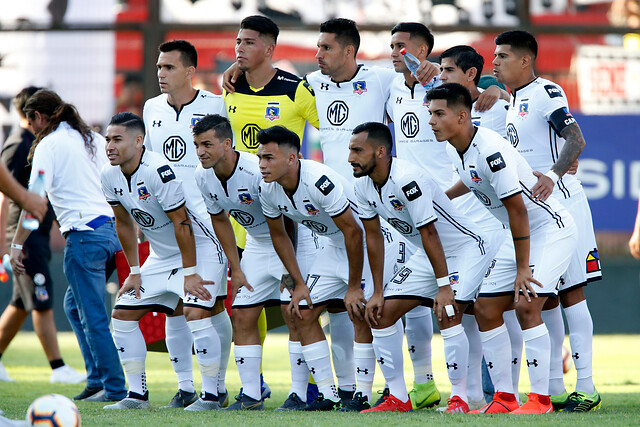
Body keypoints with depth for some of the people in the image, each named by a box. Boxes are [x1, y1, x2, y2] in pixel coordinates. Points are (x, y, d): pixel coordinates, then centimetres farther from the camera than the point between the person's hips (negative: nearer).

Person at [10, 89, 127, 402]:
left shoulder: (49, 145, -4)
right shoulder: (95, 139, 18)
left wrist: (17, 244, -9)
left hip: (84, 233, -8)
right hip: (113, 230, 8)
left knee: (93, 317, -1)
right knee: (73, 304, 19)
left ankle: (114, 387, -1)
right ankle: (96, 380, 15)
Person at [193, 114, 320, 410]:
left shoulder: (257, 171, -30)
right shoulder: (204, 176, -9)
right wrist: (236, 269, 5)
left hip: (295, 241, -7)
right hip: (257, 244, 7)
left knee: (295, 316, -11)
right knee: (242, 317, 0)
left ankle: (299, 394, -5)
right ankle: (251, 396, 6)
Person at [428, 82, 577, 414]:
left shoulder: (490, 150, -28)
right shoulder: (455, 149, 0)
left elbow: (517, 210, -26)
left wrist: (522, 269, -24)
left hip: (552, 230, -9)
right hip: (522, 236, 9)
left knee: (526, 305, -21)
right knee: (485, 308, 3)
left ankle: (540, 398, -14)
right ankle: (504, 398, 8)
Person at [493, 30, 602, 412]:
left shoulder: (546, 93, -9)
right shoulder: (515, 102, 19)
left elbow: (576, 140, -22)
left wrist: (553, 176, -35)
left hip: (559, 203, -9)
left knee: (571, 292, -9)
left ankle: (586, 388, -8)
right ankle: (553, 389, 11)